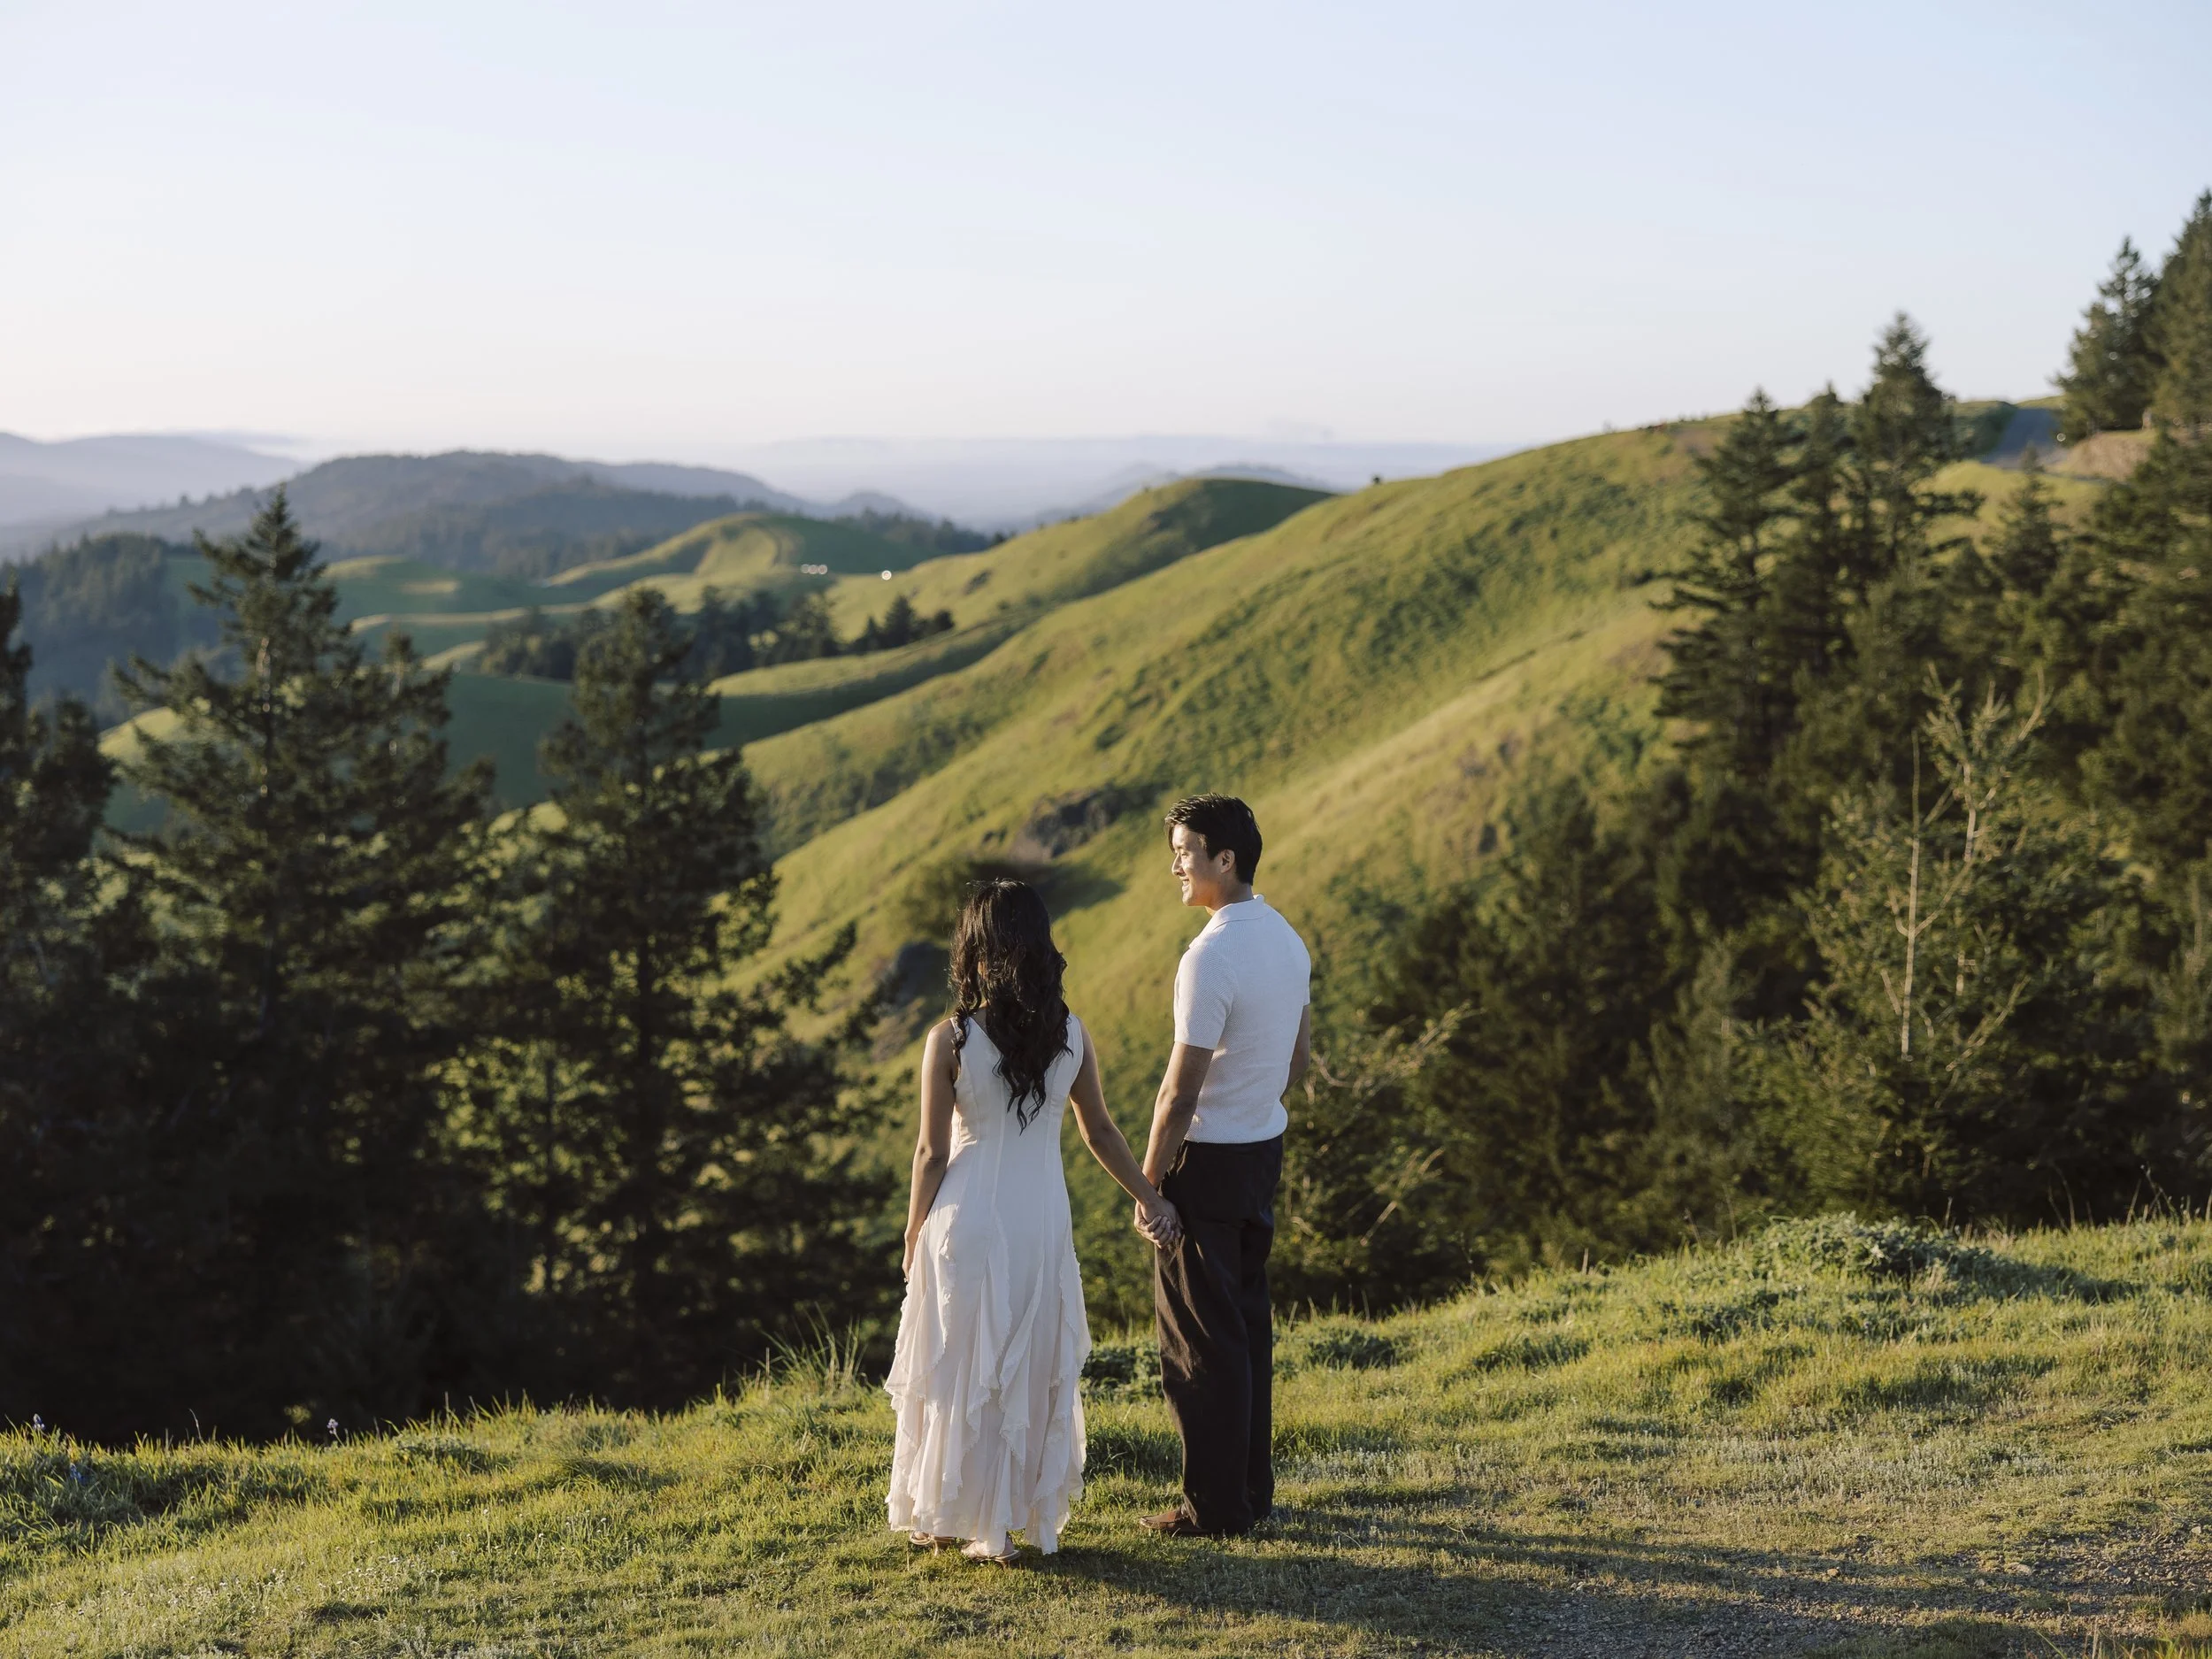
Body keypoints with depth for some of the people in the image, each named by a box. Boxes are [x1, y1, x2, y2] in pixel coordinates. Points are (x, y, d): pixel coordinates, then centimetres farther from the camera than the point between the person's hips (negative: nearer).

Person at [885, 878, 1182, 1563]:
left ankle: (946, 1515, 21)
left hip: (968, 1219, -3)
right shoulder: (1073, 1036, -5)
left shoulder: (950, 1041, -15)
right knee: (1036, 1367, 16)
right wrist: (1149, 1197, 19)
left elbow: (932, 1153, -9)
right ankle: (1029, 1514, 23)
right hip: (1043, 1220, 3)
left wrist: (914, 1236, 4)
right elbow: (1100, 1131, 5)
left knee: (960, 1367, 11)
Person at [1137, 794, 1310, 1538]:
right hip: (1266, 1145, 9)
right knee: (1249, 1321, 17)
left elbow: (1180, 1092, -21)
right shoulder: (1288, 941, 5)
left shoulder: (1210, 958, -23)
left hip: (1207, 1160, -9)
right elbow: (1298, 1059, 15)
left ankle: (1216, 1506, 8)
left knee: (1201, 1337, 1)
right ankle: (1253, 1487, 25)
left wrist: (1149, 1184, -13)